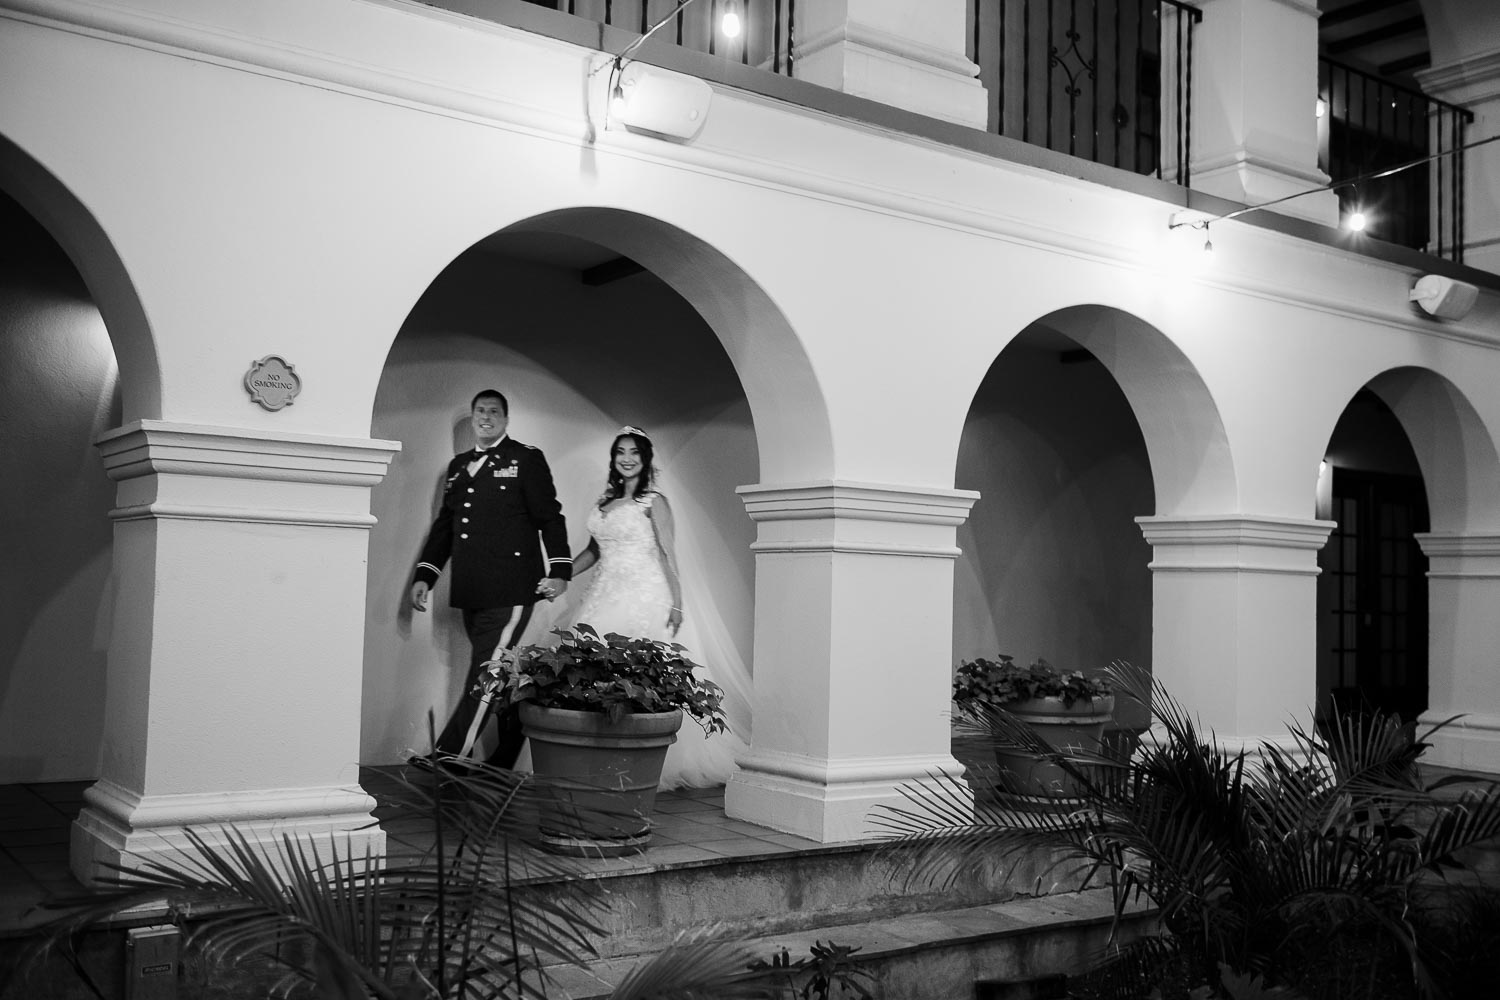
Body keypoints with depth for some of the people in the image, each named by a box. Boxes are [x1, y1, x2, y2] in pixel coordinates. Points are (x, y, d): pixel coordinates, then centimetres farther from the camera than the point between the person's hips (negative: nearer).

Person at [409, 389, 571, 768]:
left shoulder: (526, 459, 2)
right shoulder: (458, 465, 19)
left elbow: (550, 517, -1)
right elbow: (444, 523, 22)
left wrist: (560, 571, -9)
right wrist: (424, 575, 15)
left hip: (510, 591, -6)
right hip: (471, 592, 6)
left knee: (485, 675, -9)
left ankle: (446, 757, -10)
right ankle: (505, 758, 21)